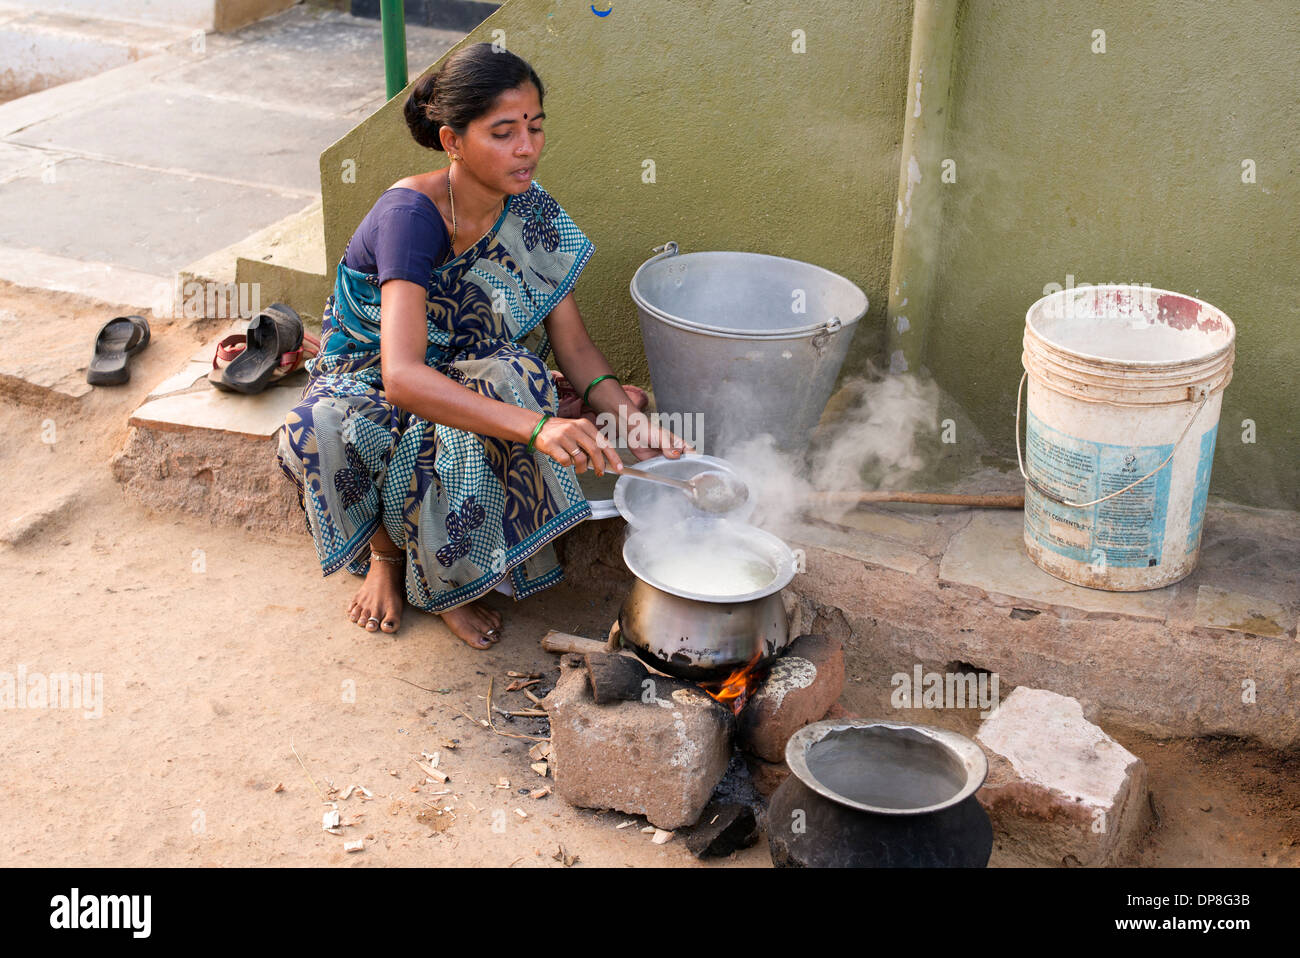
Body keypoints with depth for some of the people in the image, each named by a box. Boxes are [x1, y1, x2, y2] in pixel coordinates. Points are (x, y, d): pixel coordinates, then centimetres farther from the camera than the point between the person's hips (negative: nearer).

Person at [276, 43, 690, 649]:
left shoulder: (530, 210, -10)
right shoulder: (411, 217, -29)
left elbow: (573, 344, -6)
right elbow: (403, 375, -42)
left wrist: (626, 415, -27)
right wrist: (537, 426, -54)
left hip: (470, 376, 4)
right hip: (368, 378, -4)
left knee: (509, 378, -32)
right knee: (319, 431, -38)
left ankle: (446, 580, -11)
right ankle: (384, 551, -3)